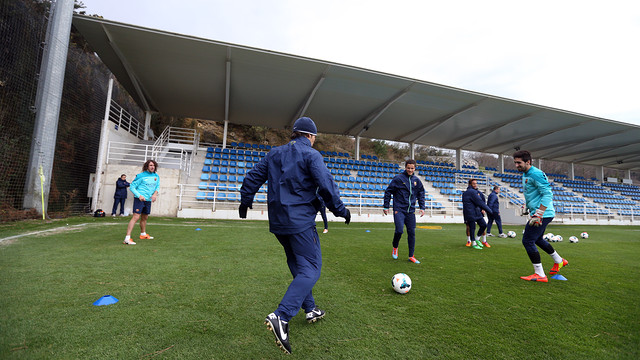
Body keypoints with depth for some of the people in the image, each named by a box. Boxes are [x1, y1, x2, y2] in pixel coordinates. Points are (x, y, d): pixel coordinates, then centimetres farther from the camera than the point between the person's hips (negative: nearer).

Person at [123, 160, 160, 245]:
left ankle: (143, 234, 39)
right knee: (136, 217, -15)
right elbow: (132, 187, -7)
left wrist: (155, 194, -3)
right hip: (139, 199, -6)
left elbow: (157, 186, 16)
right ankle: (127, 238, -16)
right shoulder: (141, 176, -10)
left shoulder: (156, 176, 7)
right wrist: (139, 195, -20)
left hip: (148, 200, 6)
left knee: (145, 218, 21)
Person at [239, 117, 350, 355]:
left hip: (278, 221, 7)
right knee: (310, 269, -2)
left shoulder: (274, 154, 11)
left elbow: (253, 177, 13)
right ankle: (281, 316, -16)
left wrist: (245, 201, 27)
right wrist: (341, 211, -3)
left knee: (298, 266, 20)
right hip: (301, 221, -7)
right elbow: (326, 186, -16)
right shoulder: (311, 155, -8)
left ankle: (310, 310, 33)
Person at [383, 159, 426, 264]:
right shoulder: (398, 178, -5)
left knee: (412, 233, 4)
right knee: (399, 230, -15)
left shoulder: (416, 180, 8)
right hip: (399, 210, -4)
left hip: (411, 211, 4)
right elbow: (388, 191, -1)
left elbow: (421, 194, 20)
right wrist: (386, 207, -3)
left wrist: (422, 208, 11)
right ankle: (395, 247, 16)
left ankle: (411, 256, 17)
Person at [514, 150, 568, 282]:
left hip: (544, 214, -10)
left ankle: (540, 275, 2)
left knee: (527, 241, -8)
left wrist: (539, 214, -27)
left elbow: (547, 194, -23)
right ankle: (559, 261, 45)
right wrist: (526, 206, 22)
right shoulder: (524, 175, 13)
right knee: (537, 239, 25)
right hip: (538, 213, 10)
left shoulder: (536, 174, -18)